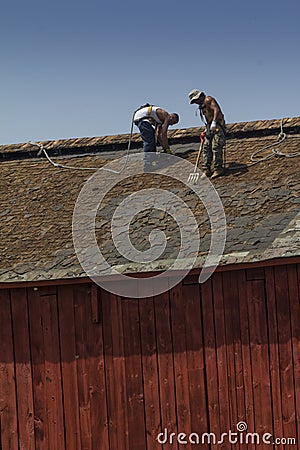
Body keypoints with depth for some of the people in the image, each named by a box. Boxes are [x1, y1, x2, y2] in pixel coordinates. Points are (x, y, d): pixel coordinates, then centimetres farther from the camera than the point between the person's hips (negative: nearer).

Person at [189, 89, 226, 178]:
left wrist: (214, 122, -30)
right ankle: (207, 170, 1)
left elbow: (216, 110, -21)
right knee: (206, 147, 2)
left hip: (217, 126, -10)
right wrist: (207, 129, 22)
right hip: (210, 128, 10)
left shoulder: (208, 99, -7)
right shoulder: (202, 105, 22)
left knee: (216, 147, -14)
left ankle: (218, 169, -13)